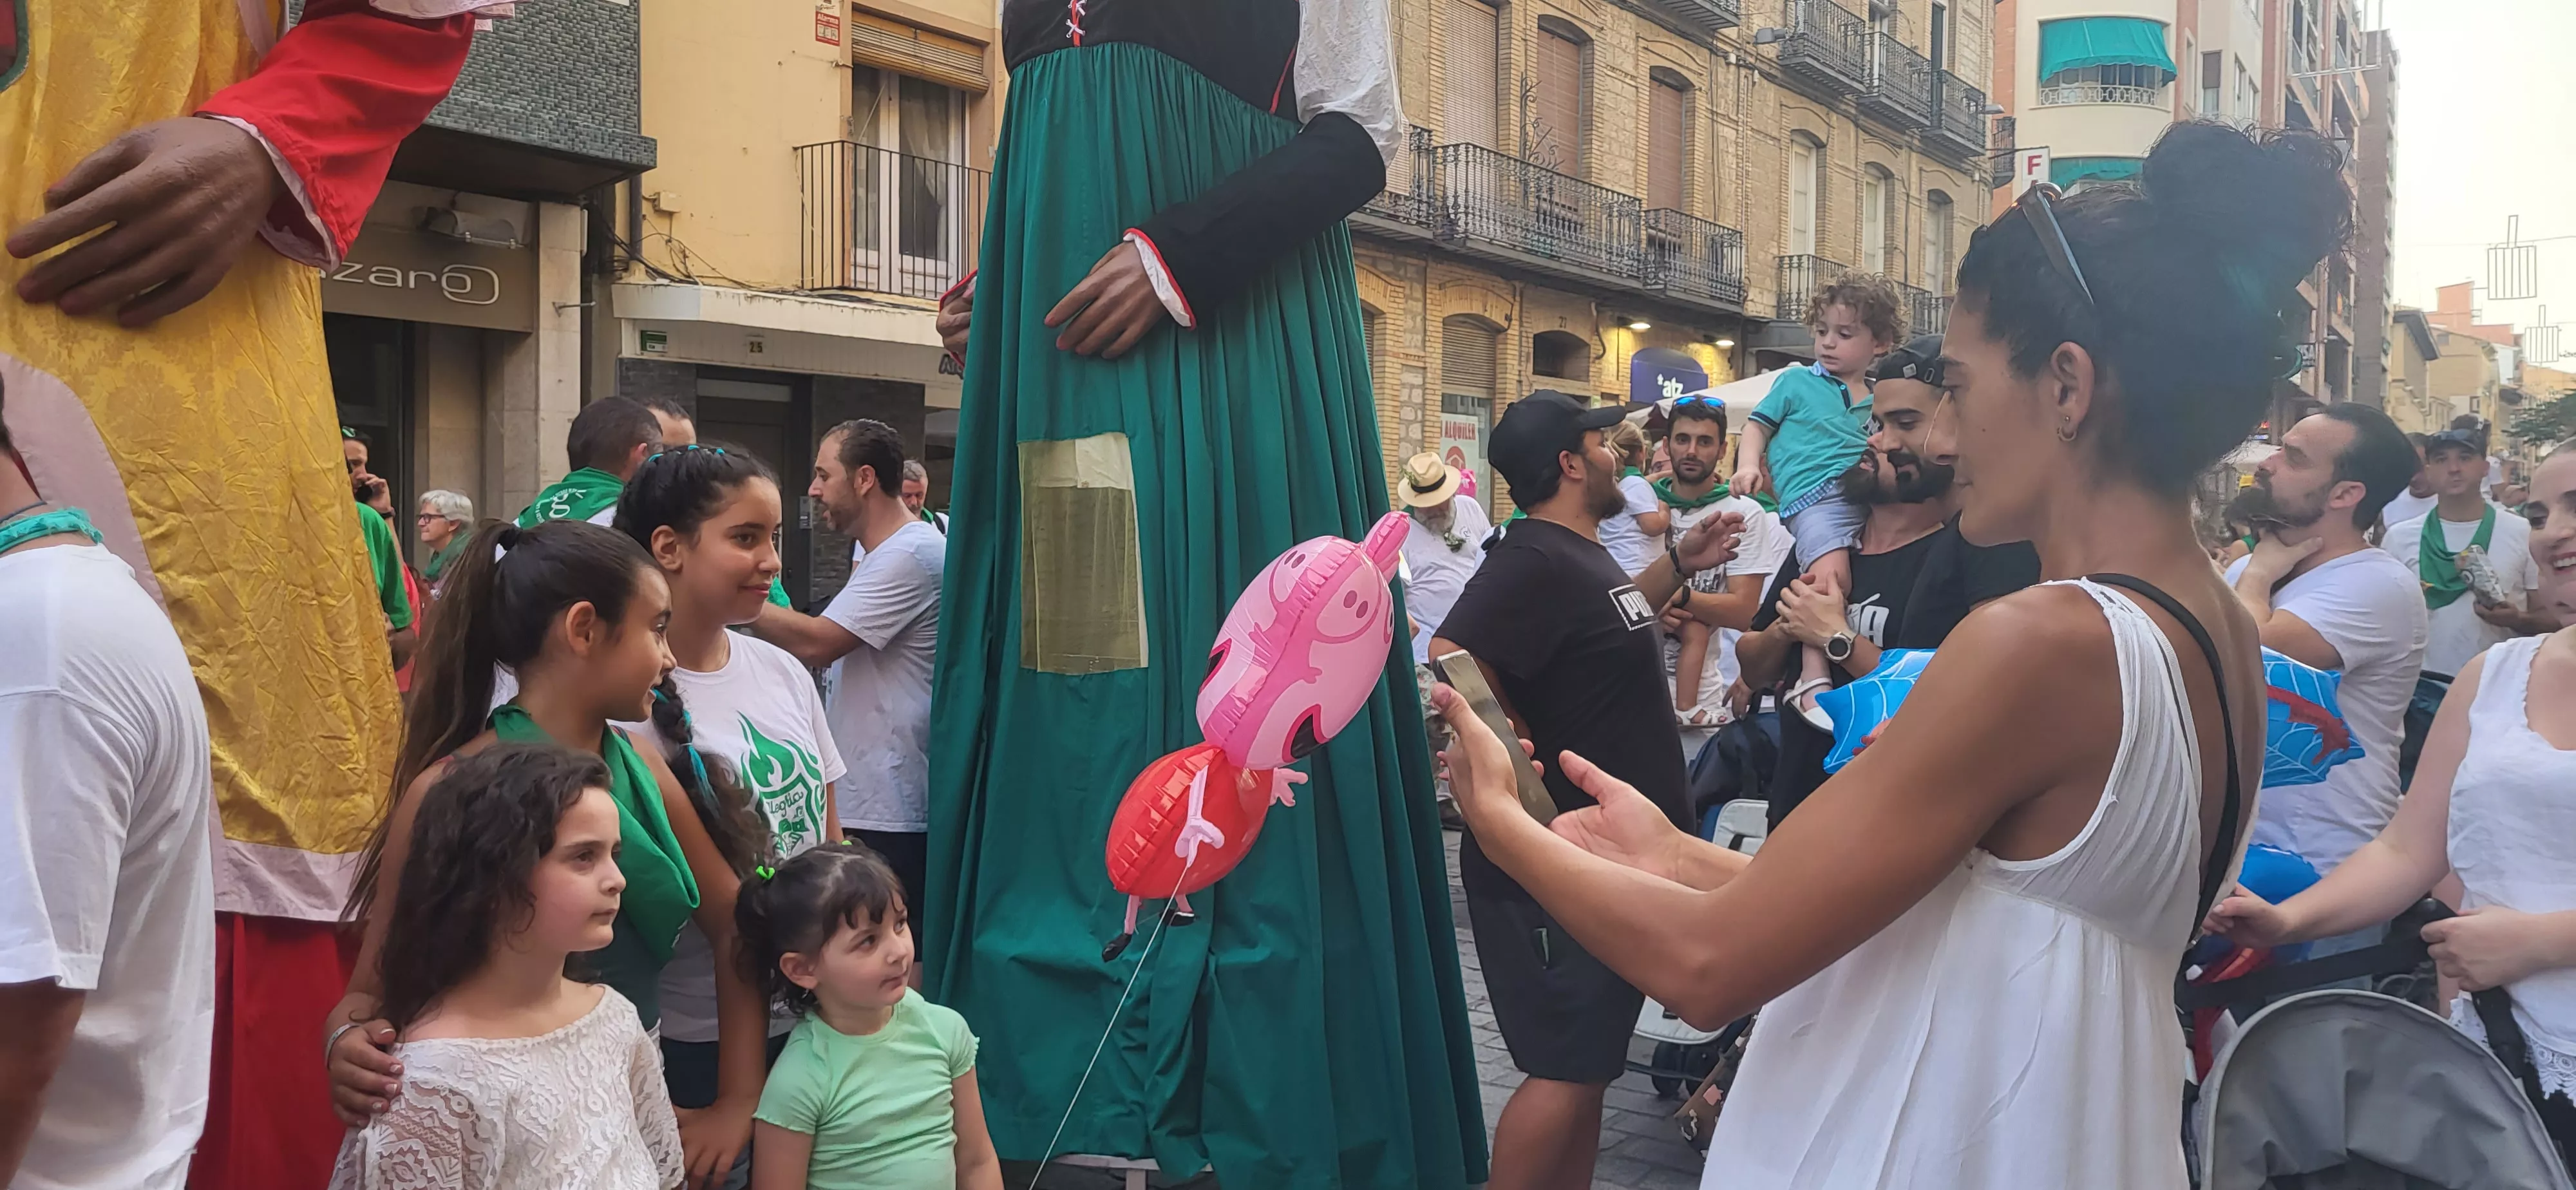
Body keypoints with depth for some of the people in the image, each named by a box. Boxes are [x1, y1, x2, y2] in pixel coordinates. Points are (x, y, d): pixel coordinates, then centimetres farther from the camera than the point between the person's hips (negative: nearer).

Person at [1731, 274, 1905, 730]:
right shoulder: (1796, 382, 13)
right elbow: (1758, 424, 15)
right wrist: (1749, 465, -2)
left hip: (1868, 494, 6)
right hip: (1816, 498, -6)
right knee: (1832, 571, -30)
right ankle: (1814, 677, -28)